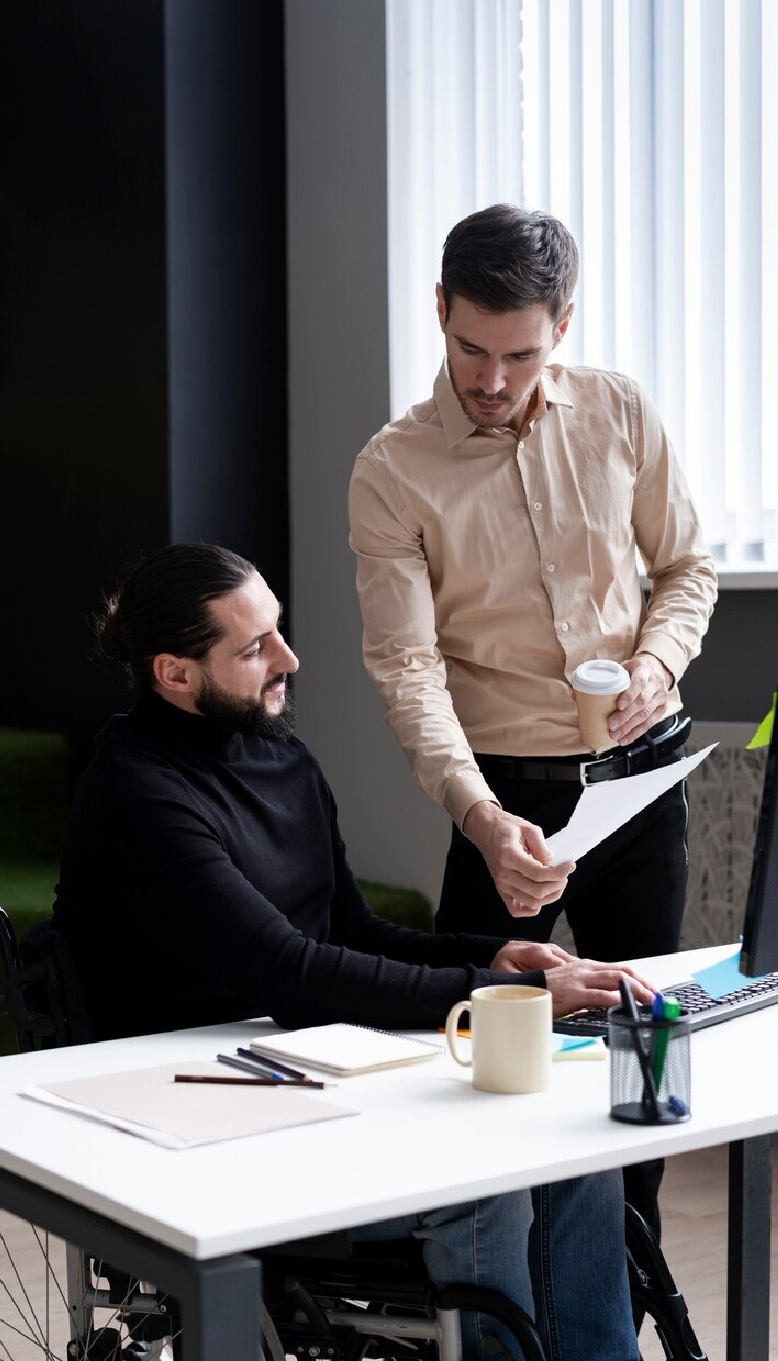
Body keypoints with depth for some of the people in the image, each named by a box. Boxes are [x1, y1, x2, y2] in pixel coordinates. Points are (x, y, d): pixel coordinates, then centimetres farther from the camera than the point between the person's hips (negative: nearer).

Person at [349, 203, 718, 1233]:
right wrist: (481, 817, -29)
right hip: (510, 790, -3)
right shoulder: (392, 472, -10)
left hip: (644, 772, 3)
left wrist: (658, 659, -10)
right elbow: (407, 666, -16)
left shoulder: (618, 414, 0)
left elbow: (686, 563, 11)